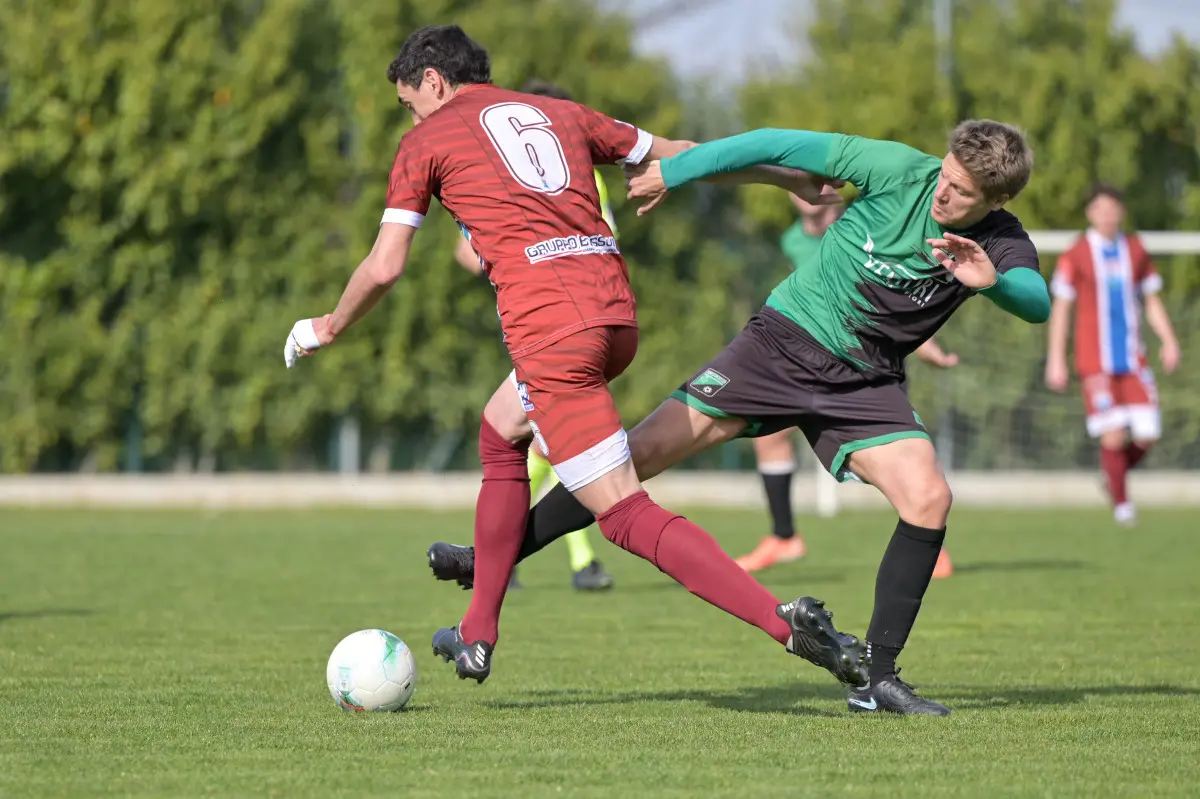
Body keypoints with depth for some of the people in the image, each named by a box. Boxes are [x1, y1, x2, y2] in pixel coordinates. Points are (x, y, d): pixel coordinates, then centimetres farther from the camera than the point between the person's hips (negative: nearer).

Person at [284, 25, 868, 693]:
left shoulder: (427, 142, 9)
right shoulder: (560, 114, 23)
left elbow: (385, 268, 6)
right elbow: (684, 156, 29)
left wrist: (329, 328, 26)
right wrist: (794, 179, 42)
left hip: (548, 324, -7)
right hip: (615, 309, 7)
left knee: (626, 514, -9)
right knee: (501, 436, 30)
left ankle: (784, 621, -25)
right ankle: (478, 637, 32)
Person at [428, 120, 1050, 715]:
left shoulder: (999, 244, -12)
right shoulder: (903, 172, -16)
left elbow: (1037, 304, -32)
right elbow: (783, 146, -9)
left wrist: (993, 280, -52)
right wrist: (671, 171, -4)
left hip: (863, 383, 1)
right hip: (785, 339, -1)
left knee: (929, 498, -20)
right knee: (644, 452, -8)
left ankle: (878, 679, -11)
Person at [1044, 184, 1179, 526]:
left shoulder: (1135, 251, 10)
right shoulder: (1076, 255, -1)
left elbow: (1152, 301, 17)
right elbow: (1060, 308, 2)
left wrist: (1168, 340, 3)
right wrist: (1056, 360, -3)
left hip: (1133, 359, 4)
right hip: (1096, 361, -4)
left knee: (1146, 435, -4)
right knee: (1113, 436, -12)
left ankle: (1114, 475, 25)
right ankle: (1120, 502, 5)